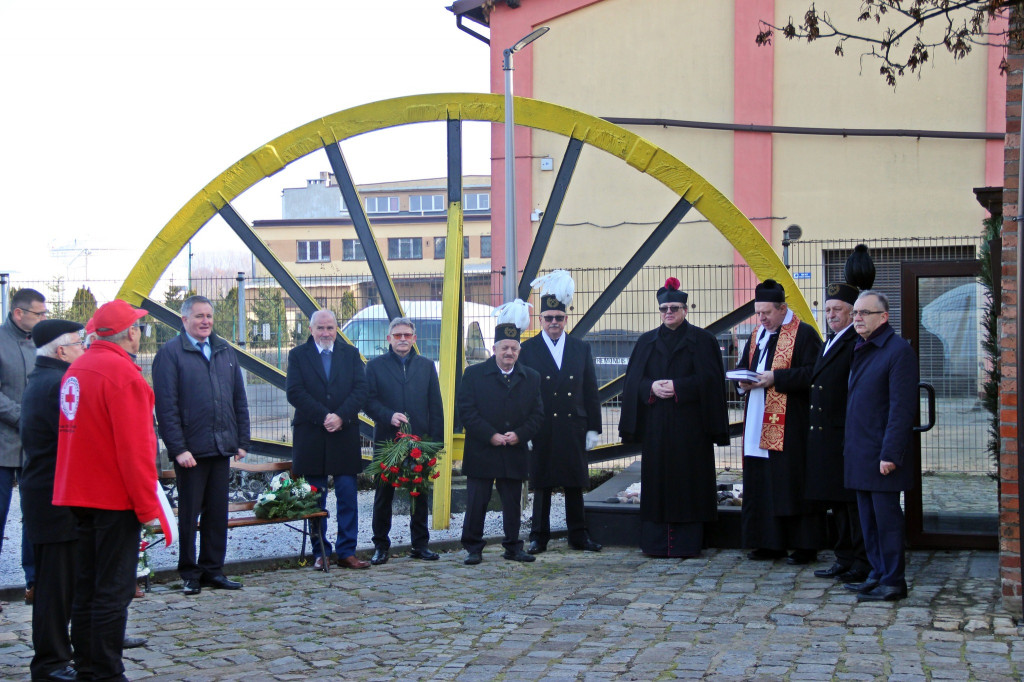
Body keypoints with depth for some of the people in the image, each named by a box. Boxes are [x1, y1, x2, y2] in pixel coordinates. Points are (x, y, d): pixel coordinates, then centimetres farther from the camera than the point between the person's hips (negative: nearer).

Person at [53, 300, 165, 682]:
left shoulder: (76, 369, 11)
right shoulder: (122, 372, -16)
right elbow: (134, 447, -20)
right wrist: (148, 507, -16)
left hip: (79, 495, 9)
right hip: (115, 499, -8)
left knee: (86, 588, 14)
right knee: (114, 591, -3)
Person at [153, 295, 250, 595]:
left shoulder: (225, 351, 13)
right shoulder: (170, 353, -5)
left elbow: (239, 399, 15)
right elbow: (166, 406, -10)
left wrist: (242, 441, 9)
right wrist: (178, 448, -15)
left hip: (222, 447, 5)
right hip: (190, 450, -5)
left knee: (218, 514, 10)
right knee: (189, 514, 4)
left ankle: (213, 569, 20)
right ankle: (189, 573, 15)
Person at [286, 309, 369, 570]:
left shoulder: (351, 353, 9)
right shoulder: (298, 355, 4)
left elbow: (361, 390, 0)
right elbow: (295, 392, -7)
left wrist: (341, 417, -15)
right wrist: (323, 417, -16)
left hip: (345, 435, 1)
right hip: (310, 437, -1)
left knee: (348, 496, 1)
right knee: (315, 499, 5)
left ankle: (347, 552, 7)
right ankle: (320, 553, 13)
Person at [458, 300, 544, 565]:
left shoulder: (531, 378, 9)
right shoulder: (474, 374, 0)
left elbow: (537, 414, 6)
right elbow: (466, 410, -6)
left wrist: (519, 434, -10)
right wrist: (490, 436, -14)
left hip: (515, 454, 3)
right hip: (481, 453, -2)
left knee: (512, 504, 10)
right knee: (476, 503, 1)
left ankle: (513, 547, 19)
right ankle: (473, 548, 10)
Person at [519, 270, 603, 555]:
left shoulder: (581, 349, 9)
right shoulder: (527, 350, 2)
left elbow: (591, 392, 9)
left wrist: (593, 428, 4)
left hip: (574, 428, 2)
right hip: (541, 431, -2)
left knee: (575, 484, 8)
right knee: (541, 485, 4)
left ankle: (579, 535, 17)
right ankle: (539, 536, 12)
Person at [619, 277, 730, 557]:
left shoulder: (701, 340, 4)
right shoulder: (647, 342, 13)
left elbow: (708, 379, -5)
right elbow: (633, 380, 7)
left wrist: (677, 387, -14)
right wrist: (651, 387, -12)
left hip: (689, 426, -3)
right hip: (655, 426, 3)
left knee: (687, 481, -2)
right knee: (657, 481, 2)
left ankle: (686, 542, 3)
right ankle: (657, 542, 7)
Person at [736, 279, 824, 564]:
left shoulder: (804, 334, -6)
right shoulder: (757, 335, 16)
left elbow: (811, 373, -15)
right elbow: (742, 366, 21)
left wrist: (776, 377, -20)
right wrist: (743, 380, -1)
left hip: (789, 423, -7)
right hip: (758, 423, 7)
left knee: (791, 484, -5)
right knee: (761, 484, 8)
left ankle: (805, 545, 4)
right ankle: (769, 543, 16)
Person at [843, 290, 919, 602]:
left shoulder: (899, 351, -12)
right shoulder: (861, 350, 15)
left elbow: (902, 409, -16)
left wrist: (890, 454, -19)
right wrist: (850, 447, 14)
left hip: (882, 455, -8)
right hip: (860, 455, 9)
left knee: (887, 518, -2)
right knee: (869, 519, 13)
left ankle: (893, 582, 6)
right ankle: (878, 574, 23)